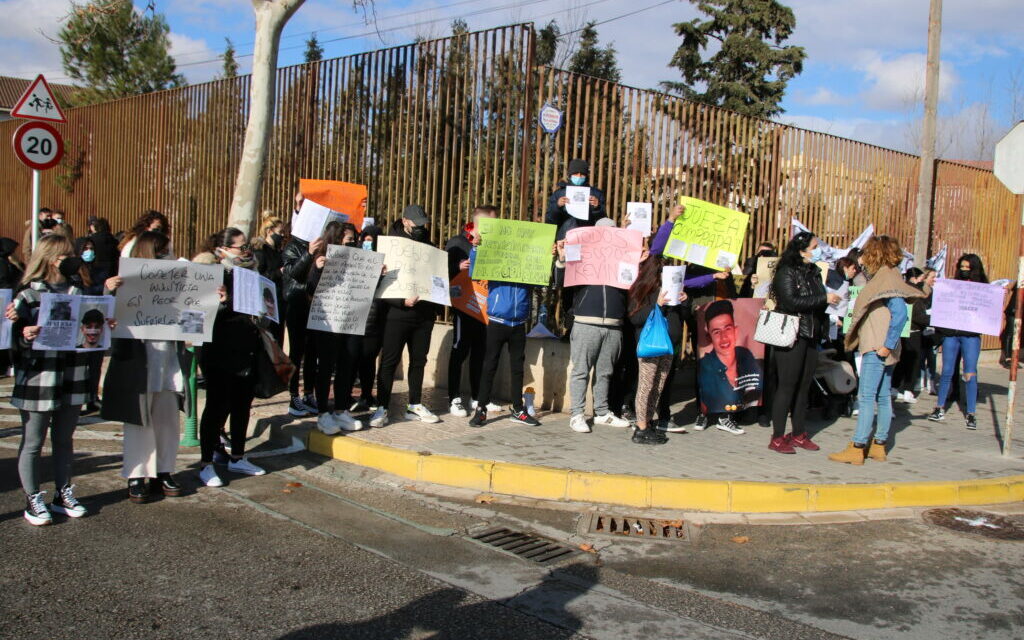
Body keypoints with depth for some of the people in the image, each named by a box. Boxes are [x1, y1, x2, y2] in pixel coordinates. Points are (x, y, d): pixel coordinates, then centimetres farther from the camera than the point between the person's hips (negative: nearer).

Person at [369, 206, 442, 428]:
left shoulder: (429, 248, 12)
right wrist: (402, 301, -22)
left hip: (425, 316, 5)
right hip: (398, 315, -5)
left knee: (419, 360, 12)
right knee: (389, 361, -2)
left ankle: (415, 405, 22)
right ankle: (382, 408, 4)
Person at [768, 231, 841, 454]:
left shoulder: (813, 272, 14)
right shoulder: (787, 272, -9)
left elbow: (817, 304, 18)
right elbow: (791, 301, -20)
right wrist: (824, 299, -16)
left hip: (811, 336, 7)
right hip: (791, 336, -7)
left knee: (804, 386, 10)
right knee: (787, 386, -5)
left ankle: (799, 434, 19)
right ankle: (777, 437, 1)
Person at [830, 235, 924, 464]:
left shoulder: (887, 278, -14)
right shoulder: (885, 276, 15)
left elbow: (899, 313, -25)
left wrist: (887, 344, -24)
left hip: (877, 349, -10)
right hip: (882, 349, 10)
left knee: (865, 397, -8)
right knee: (883, 397, 12)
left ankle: (857, 449, -6)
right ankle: (878, 446, 19)